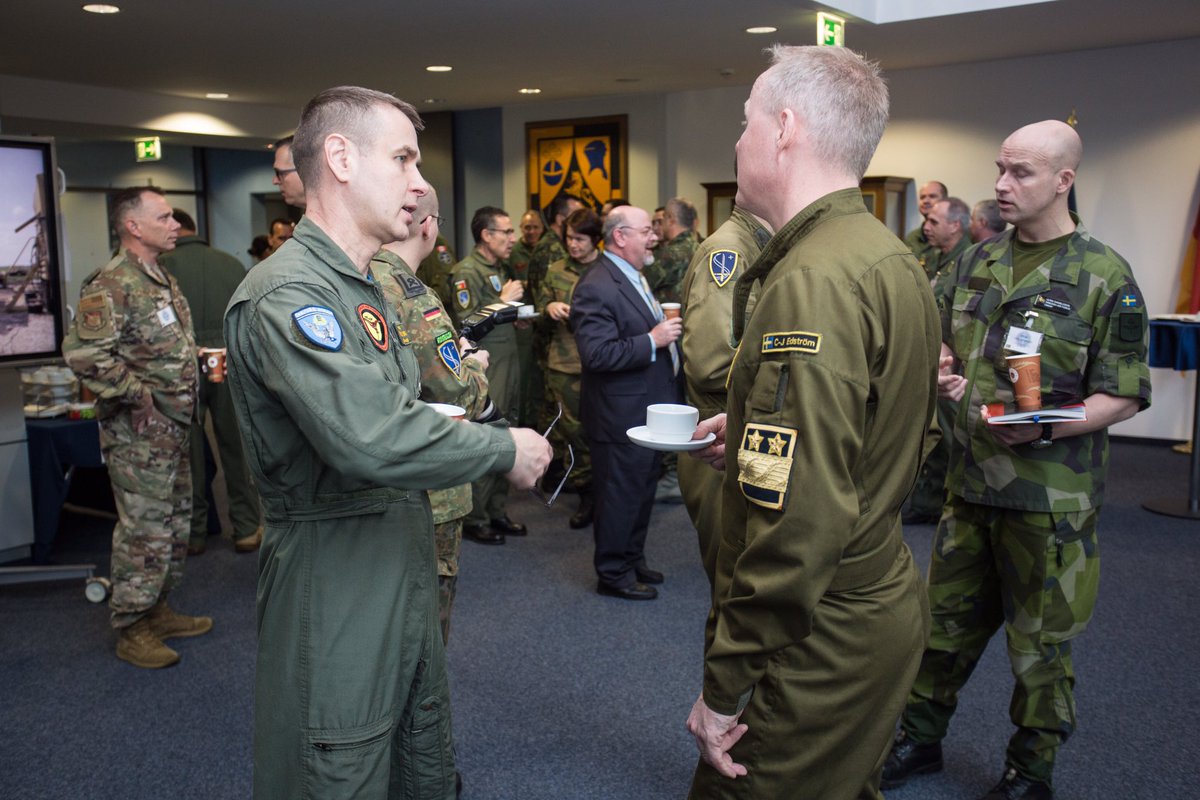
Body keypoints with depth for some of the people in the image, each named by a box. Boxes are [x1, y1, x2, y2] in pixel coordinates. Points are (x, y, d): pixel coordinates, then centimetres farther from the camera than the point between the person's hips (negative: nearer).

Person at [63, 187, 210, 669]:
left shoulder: (162, 280, 15)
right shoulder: (111, 285, -17)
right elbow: (83, 353, -27)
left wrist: (198, 359, 9)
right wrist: (136, 394, -20)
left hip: (172, 428, 10)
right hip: (138, 434, -10)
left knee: (175, 525, 17)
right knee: (143, 531, -2)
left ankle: (157, 612, 31)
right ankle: (132, 631, 11)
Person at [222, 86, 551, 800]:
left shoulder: (367, 288, 16)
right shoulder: (287, 294, -20)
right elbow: (372, 439, -32)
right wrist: (506, 450, -19)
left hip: (404, 559, 10)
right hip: (336, 584, -9)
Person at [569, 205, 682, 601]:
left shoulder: (635, 276, 12)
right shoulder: (596, 287, -21)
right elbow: (597, 354, -29)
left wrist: (668, 328, 9)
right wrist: (652, 339, -27)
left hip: (651, 409, 10)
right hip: (622, 415, -10)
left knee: (643, 491, 21)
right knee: (620, 495, 4)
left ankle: (633, 559, 38)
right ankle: (613, 574, 20)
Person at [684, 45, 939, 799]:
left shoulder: (813, 281, -24)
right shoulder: (893, 259, 8)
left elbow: (796, 520, -28)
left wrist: (725, 688, -20)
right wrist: (750, 432, 16)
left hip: (822, 645, -10)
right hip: (884, 602, 10)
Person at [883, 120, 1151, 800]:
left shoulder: (1105, 276, -10)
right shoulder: (979, 260, 7)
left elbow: (1126, 396, -9)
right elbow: (946, 342, 19)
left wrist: (1044, 428, -24)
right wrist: (942, 372, -4)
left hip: (1049, 493, -5)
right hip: (971, 479, 5)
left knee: (1040, 642, 10)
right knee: (949, 616, 17)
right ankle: (921, 738, 35)